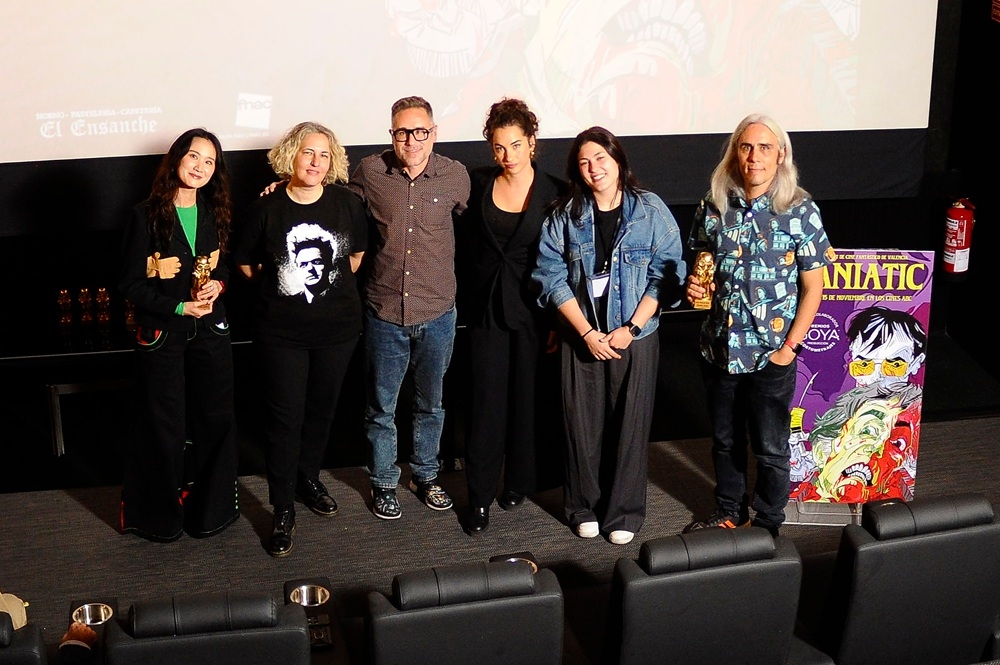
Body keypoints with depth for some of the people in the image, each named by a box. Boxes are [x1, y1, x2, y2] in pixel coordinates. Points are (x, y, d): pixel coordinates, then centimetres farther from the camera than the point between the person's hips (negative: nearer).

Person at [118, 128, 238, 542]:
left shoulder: (214, 213, 4)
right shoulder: (147, 215, -10)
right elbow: (131, 284, -9)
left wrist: (219, 283, -5)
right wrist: (179, 308, -18)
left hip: (210, 330, 4)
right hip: (161, 334, -4)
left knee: (214, 421, 9)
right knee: (164, 427, 4)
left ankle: (209, 508, 26)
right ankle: (159, 518, 22)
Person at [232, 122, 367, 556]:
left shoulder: (348, 204, -3)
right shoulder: (266, 209, -8)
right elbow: (245, 263, 6)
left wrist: (332, 286, 9)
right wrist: (277, 287, 4)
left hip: (337, 326, 2)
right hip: (281, 332, -2)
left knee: (322, 410, 16)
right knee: (284, 418, 0)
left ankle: (308, 479, 40)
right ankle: (283, 512, 10)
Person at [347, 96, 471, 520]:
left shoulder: (456, 176, -5)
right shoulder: (369, 173, -6)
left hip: (437, 314, 1)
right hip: (384, 312, -1)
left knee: (430, 404, 17)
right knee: (381, 407, 10)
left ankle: (425, 475, 36)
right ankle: (383, 483, 28)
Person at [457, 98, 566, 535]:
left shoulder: (554, 192, -4)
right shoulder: (478, 184, 2)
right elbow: (466, 245, 7)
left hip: (533, 307, -1)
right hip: (486, 308, 1)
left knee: (527, 396, 8)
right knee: (486, 400, 0)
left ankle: (519, 482, 25)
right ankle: (480, 496, 6)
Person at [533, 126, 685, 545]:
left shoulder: (650, 211, -5)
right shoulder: (565, 216, -1)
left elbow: (666, 275, -6)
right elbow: (552, 277, -3)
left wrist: (631, 329, -13)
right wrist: (587, 332, -11)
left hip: (636, 338, -1)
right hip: (582, 338, 1)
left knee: (630, 425, 4)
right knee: (583, 425, 6)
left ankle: (624, 513, 19)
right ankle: (585, 508, 23)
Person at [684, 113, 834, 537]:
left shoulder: (801, 211, -11)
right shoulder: (714, 207, -1)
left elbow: (813, 288, -8)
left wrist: (788, 347, -12)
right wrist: (695, 286, -9)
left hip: (771, 355, -4)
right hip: (719, 349, 4)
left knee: (770, 448, 10)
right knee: (725, 439, 20)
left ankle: (767, 526, 29)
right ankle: (728, 513, 40)